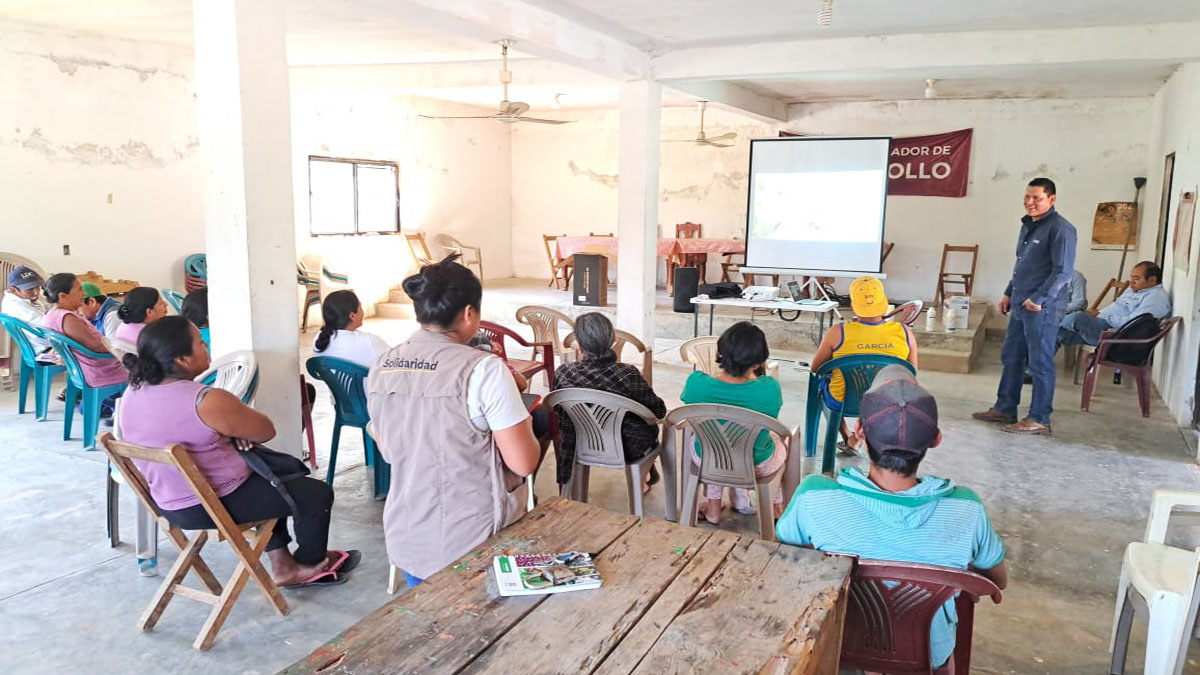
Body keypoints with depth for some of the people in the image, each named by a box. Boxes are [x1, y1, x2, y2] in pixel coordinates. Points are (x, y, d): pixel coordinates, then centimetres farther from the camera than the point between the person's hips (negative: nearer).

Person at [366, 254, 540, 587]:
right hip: (473, 543, -5)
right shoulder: (483, 369, -21)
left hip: (407, 542, 6)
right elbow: (524, 463, -17)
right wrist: (524, 425, 4)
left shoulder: (381, 368, -2)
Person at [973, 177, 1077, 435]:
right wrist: (1009, 293, 19)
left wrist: (1039, 299, -19)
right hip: (1020, 305, 9)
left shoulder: (1060, 228, -12)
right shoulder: (1028, 225, 15)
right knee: (1011, 357, 14)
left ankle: (1039, 419, 5)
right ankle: (1004, 409, 24)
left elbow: (1063, 270, -18)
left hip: (1040, 308, -9)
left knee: (1040, 363, -2)